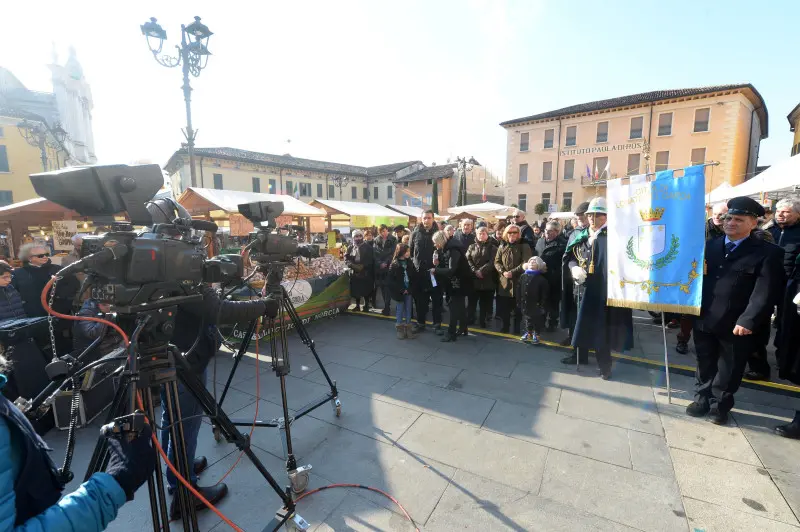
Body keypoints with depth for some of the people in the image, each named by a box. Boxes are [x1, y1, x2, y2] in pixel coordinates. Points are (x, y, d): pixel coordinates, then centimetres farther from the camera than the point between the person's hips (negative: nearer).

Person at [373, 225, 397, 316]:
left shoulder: (393, 240, 1)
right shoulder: (376, 240, 10)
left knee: (387, 287, -8)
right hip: (379, 267, 3)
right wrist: (380, 263, -10)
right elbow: (375, 253, 3)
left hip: (389, 266, -3)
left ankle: (386, 307, -6)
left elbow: (393, 253, -5)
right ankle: (387, 306, 14)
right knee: (382, 287, 5)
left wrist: (386, 263, -12)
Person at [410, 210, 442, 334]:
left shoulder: (438, 233, 0)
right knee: (420, 300, 10)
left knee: (437, 299, 6)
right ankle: (420, 323, 22)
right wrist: (411, 263, 0)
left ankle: (437, 324, 16)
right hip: (419, 272, 1)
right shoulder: (415, 233, 3)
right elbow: (409, 250, 6)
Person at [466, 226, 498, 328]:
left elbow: (492, 262, -7)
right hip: (473, 278, 2)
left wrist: (481, 271, -18)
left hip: (487, 278, -2)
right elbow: (468, 260, 1)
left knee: (484, 301, 3)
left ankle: (482, 321, 12)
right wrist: (475, 271, -13)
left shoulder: (492, 248, 5)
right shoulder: (472, 247, 13)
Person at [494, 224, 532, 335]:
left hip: (518, 281, -3)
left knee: (518, 306, 5)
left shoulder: (524, 246, -2)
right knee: (503, 306, 7)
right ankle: (505, 325, 23)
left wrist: (513, 272, -18)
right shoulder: (502, 246, 10)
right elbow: (496, 262, 6)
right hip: (504, 281, 3)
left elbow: (526, 263, -12)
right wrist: (503, 272, -12)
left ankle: (517, 327, 19)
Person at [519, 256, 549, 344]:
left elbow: (544, 295, -13)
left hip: (536, 305, -4)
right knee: (527, 320, 17)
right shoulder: (523, 276, 0)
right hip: (525, 305, 4)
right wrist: (520, 302, 5)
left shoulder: (542, 279, -14)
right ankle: (528, 333, 34)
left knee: (537, 321, 8)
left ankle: (536, 335, 24)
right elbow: (520, 291, 6)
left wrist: (543, 307, -14)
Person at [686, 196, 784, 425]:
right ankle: (702, 398, 35)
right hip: (704, 320, 3)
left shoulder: (768, 252, -5)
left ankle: (720, 404, 32)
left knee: (728, 370, 14)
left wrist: (747, 321, -22)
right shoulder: (710, 245, 6)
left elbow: (765, 292, -13)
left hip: (736, 325, -3)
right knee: (705, 365, 18)